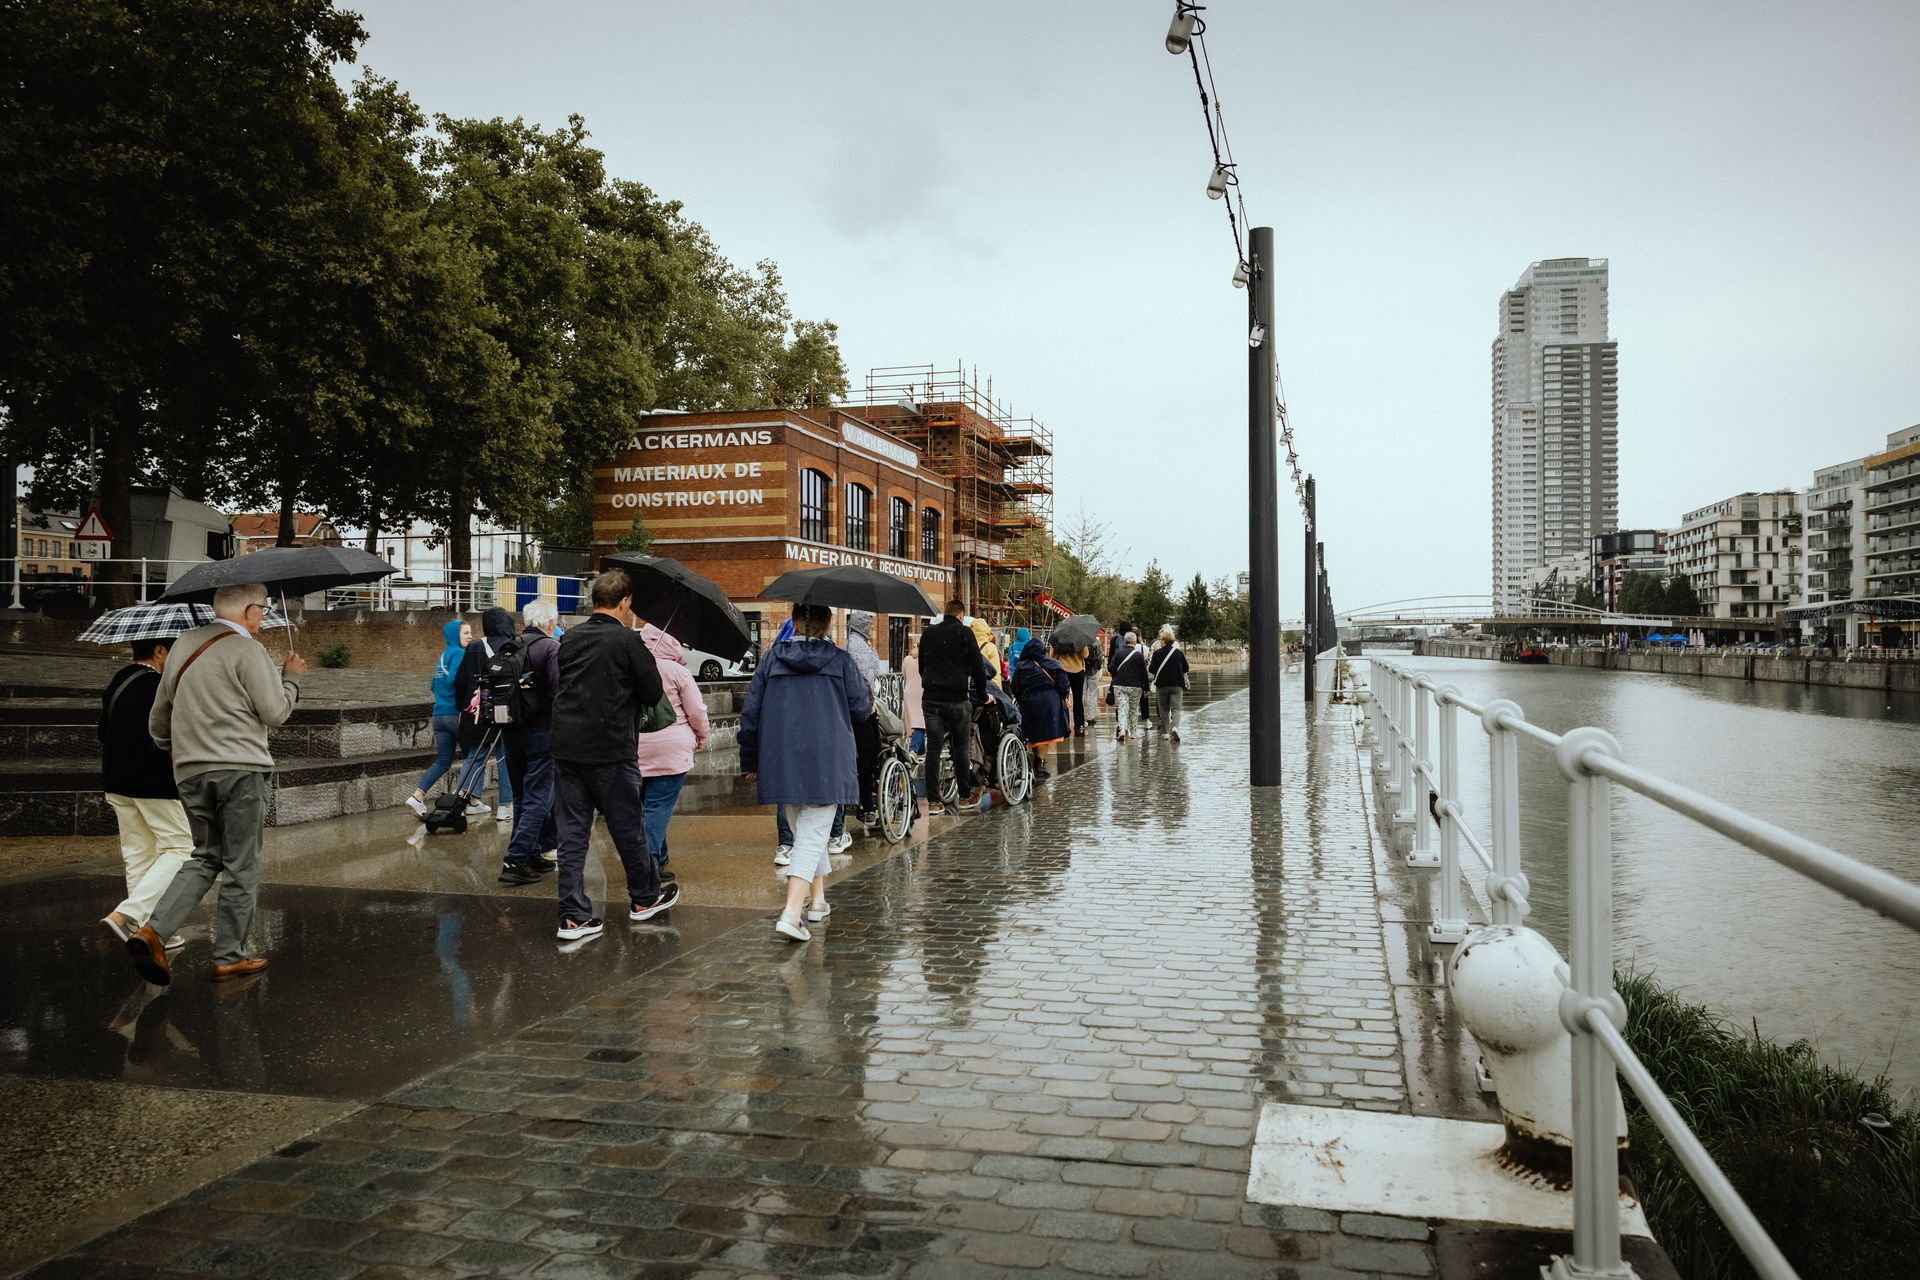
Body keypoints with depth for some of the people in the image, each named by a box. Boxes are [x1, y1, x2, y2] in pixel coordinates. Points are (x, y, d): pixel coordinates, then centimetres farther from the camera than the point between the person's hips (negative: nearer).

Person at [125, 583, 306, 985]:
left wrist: (174, 751, 34)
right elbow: (275, 713, -10)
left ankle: (153, 930, -2)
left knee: (205, 856, 17)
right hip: (240, 769, -7)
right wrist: (290, 677, 6)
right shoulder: (247, 649, -9)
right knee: (241, 867, 3)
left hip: (189, 771, 7)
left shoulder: (183, 644, 14)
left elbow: (158, 718, 20)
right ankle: (229, 957, 10)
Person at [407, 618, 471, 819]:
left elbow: (434, 684, 20)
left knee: (443, 760, 11)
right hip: (455, 713, -8)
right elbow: (454, 680, -24)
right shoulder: (459, 654, -10)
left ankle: (417, 796, -4)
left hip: (439, 714, 8)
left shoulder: (443, 655, 16)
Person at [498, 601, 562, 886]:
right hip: (541, 731, -6)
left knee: (523, 795, 16)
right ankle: (515, 860, -9)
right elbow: (559, 691, -20)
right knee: (537, 798, -2)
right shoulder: (552, 648, -11)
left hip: (510, 733, 6)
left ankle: (535, 854, 24)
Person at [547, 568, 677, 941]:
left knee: (572, 833, 7)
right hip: (610, 750, -5)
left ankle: (573, 916, 6)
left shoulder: (571, 638, 8)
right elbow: (653, 692, -8)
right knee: (628, 827, 11)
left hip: (564, 745, 5)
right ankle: (645, 897, 28)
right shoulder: (627, 640, -10)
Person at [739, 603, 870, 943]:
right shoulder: (840, 659, -1)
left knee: (805, 829, 21)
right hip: (826, 762, -3)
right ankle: (792, 913, -19)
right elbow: (861, 709, 3)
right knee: (813, 835, -4)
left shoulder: (772, 658, 5)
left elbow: (751, 714, 5)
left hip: (782, 762, 3)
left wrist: (749, 761, 16)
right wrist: (869, 704, 28)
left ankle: (817, 901, 29)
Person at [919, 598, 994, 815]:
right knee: (960, 747, 10)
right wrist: (983, 695, 8)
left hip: (931, 699, 3)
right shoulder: (964, 633, -4)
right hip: (958, 699, -3)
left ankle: (933, 800, 2)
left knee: (933, 748, 4)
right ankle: (965, 795, 18)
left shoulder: (928, 633, 10)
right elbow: (978, 667, -4)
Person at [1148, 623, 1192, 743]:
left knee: (1164, 709, 12)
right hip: (1177, 684, 1)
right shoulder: (1179, 652, 0)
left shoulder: (1157, 653, -7)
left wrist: (1150, 663, 15)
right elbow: (1185, 669, 7)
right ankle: (1175, 727, -24)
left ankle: (1166, 731, 12)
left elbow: (1151, 670, -5)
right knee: (1176, 708, 0)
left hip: (1162, 685, -1)